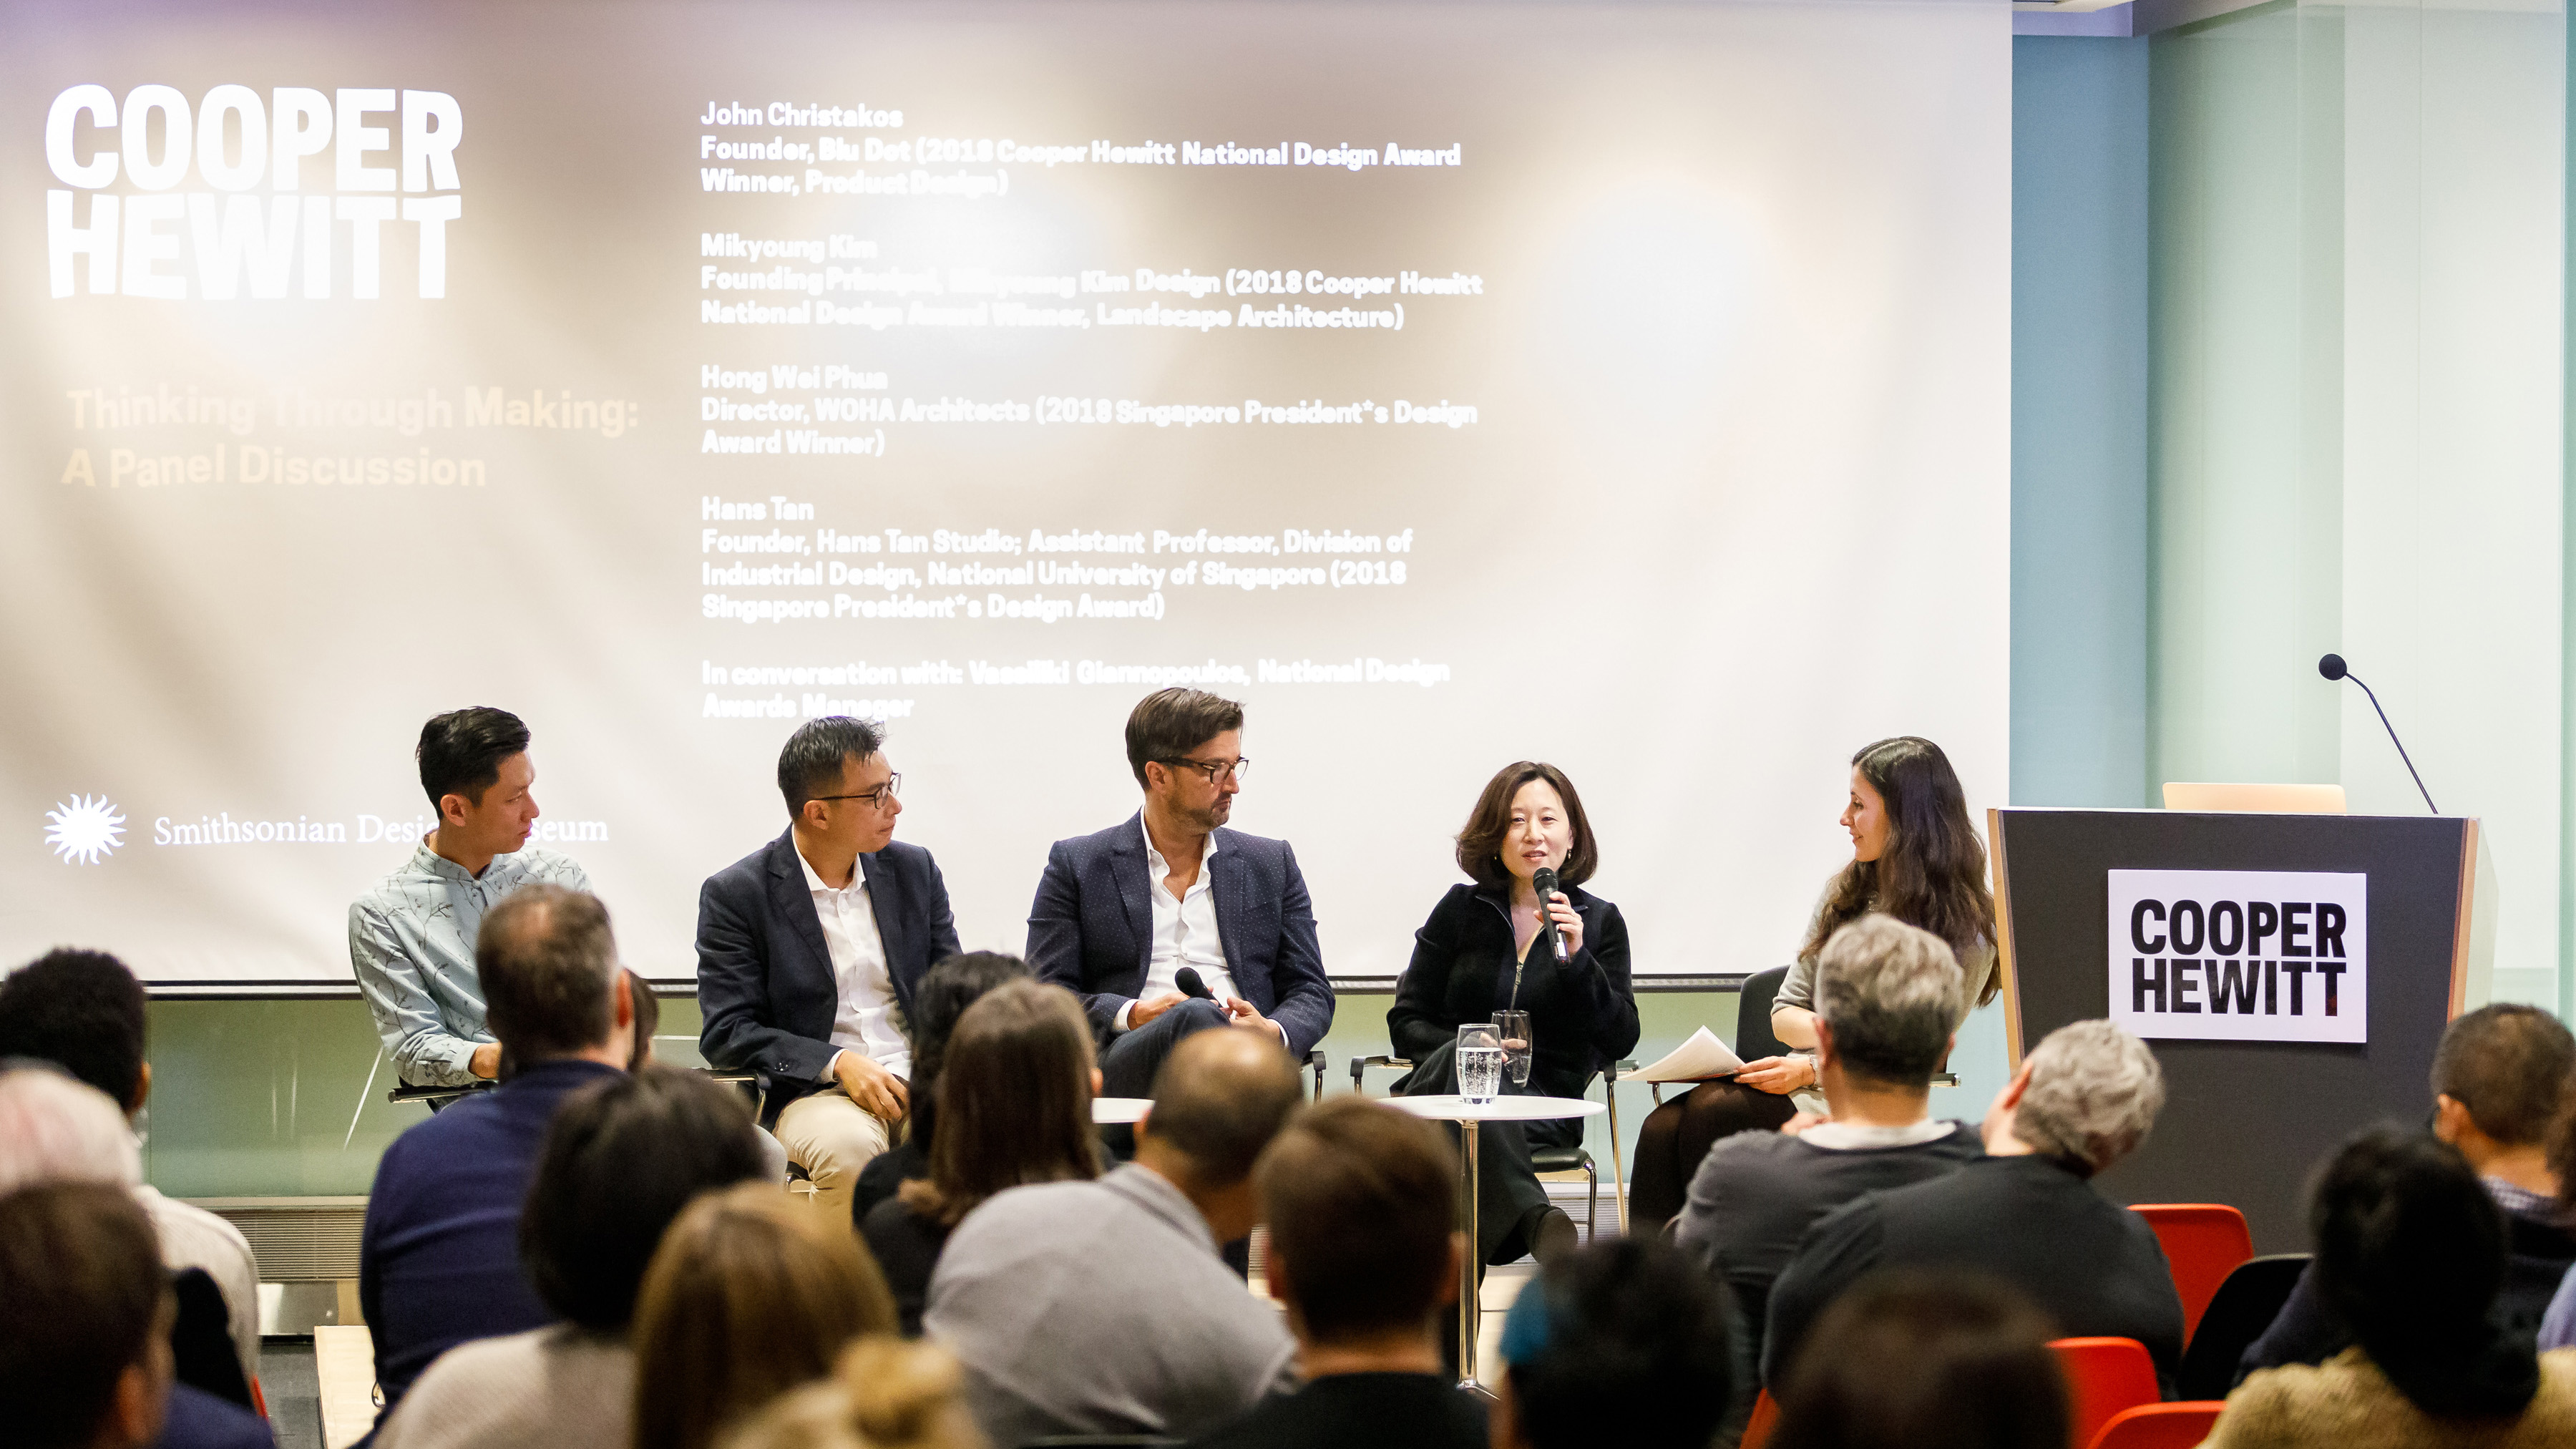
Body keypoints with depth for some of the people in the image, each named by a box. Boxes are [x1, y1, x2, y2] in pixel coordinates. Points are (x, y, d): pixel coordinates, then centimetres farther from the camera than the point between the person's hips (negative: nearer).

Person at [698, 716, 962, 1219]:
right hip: (813, 1094, -3)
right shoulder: (734, 894, -2)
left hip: (922, 1083, 3)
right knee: (849, 1145, -38)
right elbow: (726, 1033, -7)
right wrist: (838, 1063, -20)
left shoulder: (915, 870, 12)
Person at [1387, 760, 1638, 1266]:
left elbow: (1621, 1042, 0)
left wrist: (1576, 957, -13)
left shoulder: (1600, 921, 11)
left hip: (1544, 1111, 0)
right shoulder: (1462, 909, 11)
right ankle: (1540, 1223, -55)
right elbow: (1405, 1024, 10)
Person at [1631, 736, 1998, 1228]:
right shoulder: (1844, 893, 17)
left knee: (1714, 1110, -32)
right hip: (1799, 1094, 6)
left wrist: (1813, 1068, -19)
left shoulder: (1965, 931, -4)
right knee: (1664, 1126, -24)